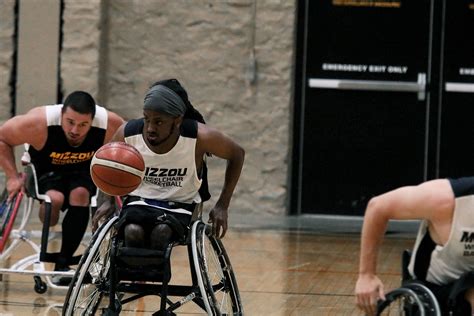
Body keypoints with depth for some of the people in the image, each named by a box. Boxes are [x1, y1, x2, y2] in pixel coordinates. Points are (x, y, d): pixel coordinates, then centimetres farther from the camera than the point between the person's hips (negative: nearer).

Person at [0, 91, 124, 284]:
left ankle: (63, 263, -17)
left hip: (85, 172, 1)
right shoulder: (39, 123, -34)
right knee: (55, 199, -32)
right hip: (47, 171, -1)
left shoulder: (110, 125, -29)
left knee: (80, 194, -30)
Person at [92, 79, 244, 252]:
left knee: (162, 231, -35)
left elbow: (237, 154, 0)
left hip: (180, 207, -1)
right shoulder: (127, 134, -13)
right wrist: (108, 200, -5)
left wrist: (222, 205, -4)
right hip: (139, 202, 1)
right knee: (133, 232, -33)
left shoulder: (200, 137, -18)